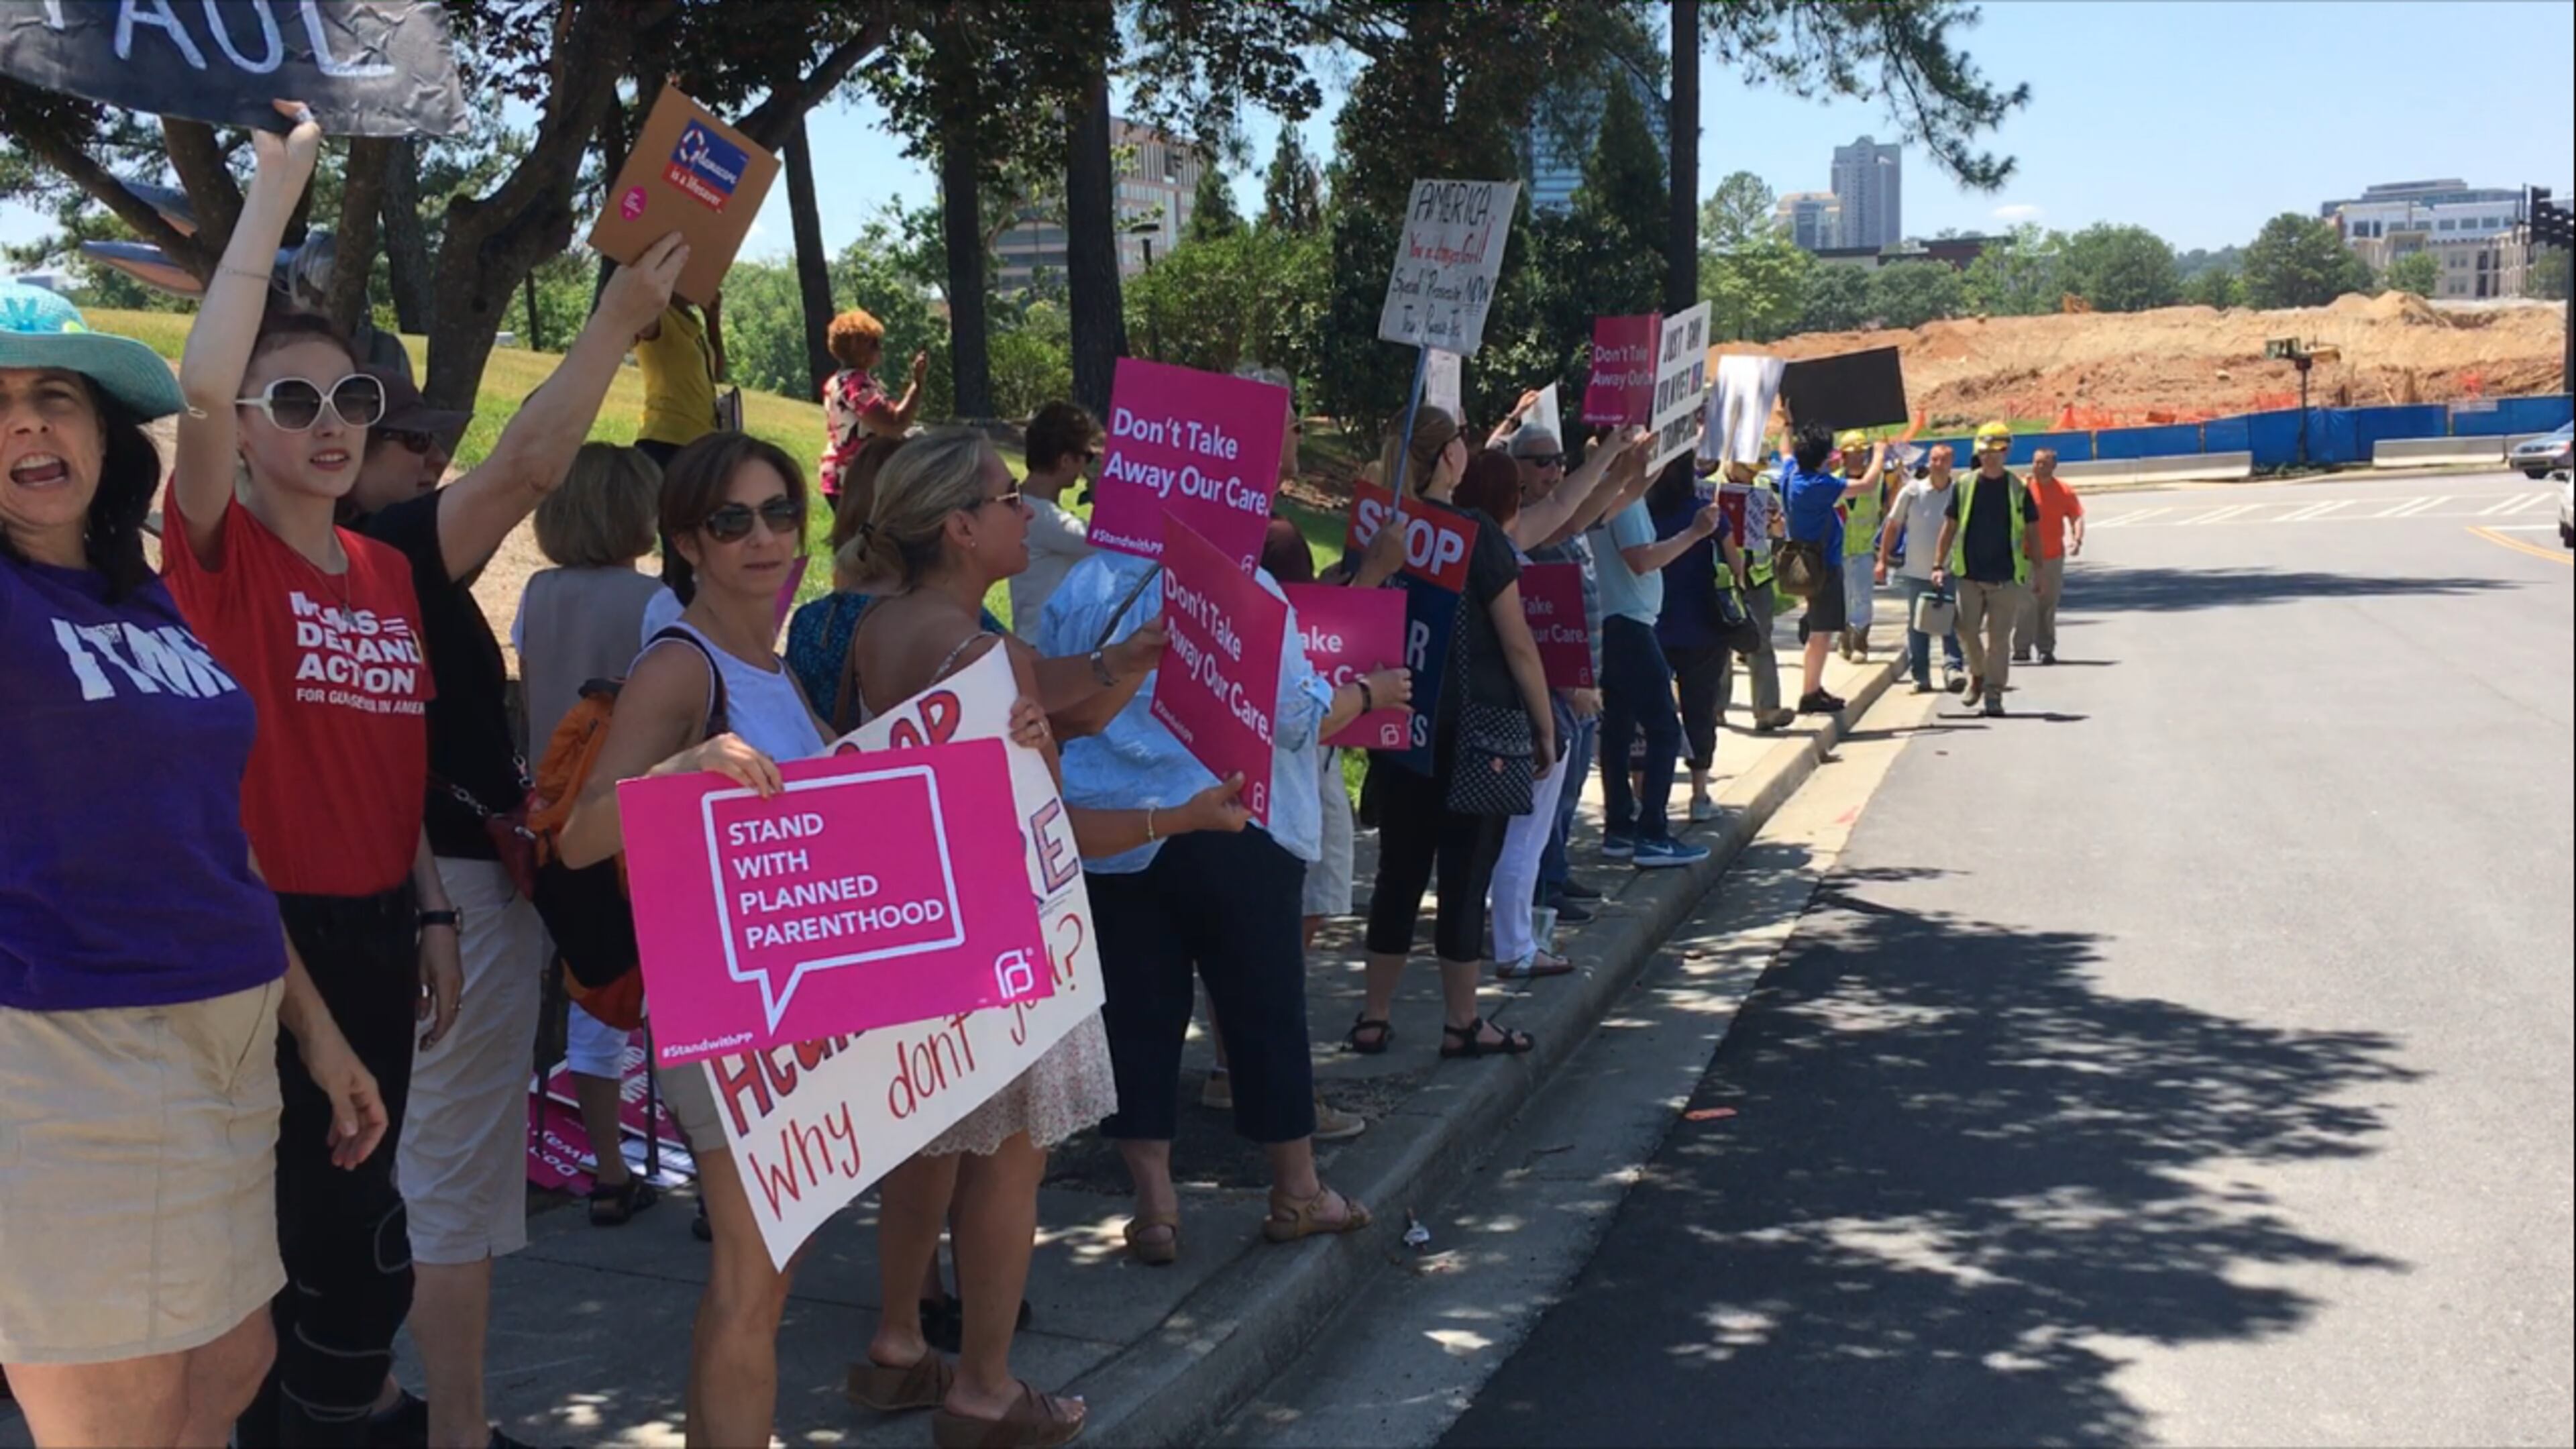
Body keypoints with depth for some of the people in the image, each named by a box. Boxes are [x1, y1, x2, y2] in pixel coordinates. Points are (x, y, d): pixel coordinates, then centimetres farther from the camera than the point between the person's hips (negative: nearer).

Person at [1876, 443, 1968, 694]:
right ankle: (1921, 676, 12)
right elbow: (1893, 525, 6)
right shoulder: (1912, 491, -1)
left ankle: (1953, 669, -11)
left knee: (1950, 624, -8)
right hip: (1916, 571, 1)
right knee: (1917, 627, 6)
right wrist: (1882, 559, 3)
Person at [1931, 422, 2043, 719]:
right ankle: (1978, 675, 26)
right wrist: (1938, 565, 2)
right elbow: (1949, 527, 8)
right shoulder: (1963, 486, 4)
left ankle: (1994, 694, 6)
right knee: (1967, 632, 0)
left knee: (1999, 638, 0)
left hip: (2006, 577, -1)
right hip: (1969, 574, 1)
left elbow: (2032, 533, 8)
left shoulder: (2018, 490, 3)